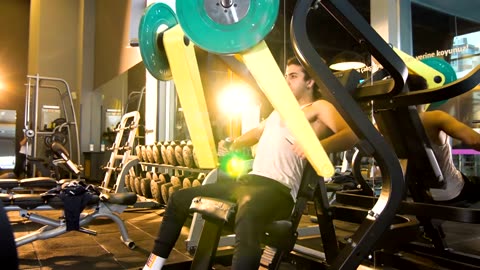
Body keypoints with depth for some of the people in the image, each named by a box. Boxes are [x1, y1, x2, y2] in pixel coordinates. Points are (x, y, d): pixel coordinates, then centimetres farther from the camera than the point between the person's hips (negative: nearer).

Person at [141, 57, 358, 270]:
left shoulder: (319, 108, 4)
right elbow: (257, 132, 42)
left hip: (278, 188, -9)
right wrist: (232, 145, 23)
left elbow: (351, 134, -14)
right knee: (180, 198, 12)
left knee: (247, 217, -45)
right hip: (248, 180, 9)